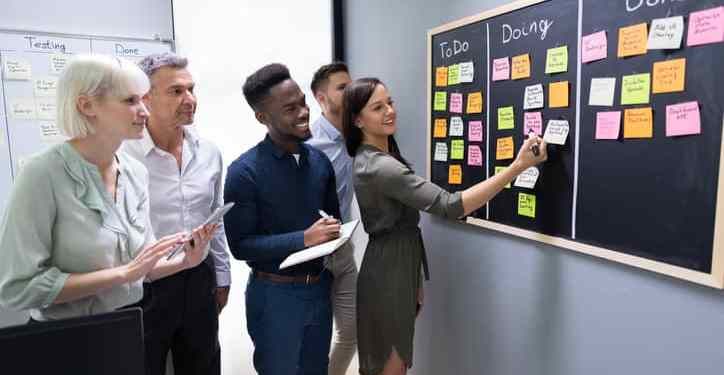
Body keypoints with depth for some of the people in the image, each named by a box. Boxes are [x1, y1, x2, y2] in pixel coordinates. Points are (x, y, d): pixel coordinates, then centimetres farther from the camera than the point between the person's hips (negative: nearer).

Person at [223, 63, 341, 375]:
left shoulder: (319, 160, 0)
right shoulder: (245, 171, -16)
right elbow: (240, 244, -17)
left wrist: (335, 238, -7)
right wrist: (303, 239, -25)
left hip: (320, 287, 5)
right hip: (275, 293, -5)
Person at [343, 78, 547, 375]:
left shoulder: (371, 158, 8)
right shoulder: (380, 167, -25)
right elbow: (450, 206, -31)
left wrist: (414, 280, 16)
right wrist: (517, 166, -31)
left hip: (397, 265, 10)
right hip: (389, 274, -10)